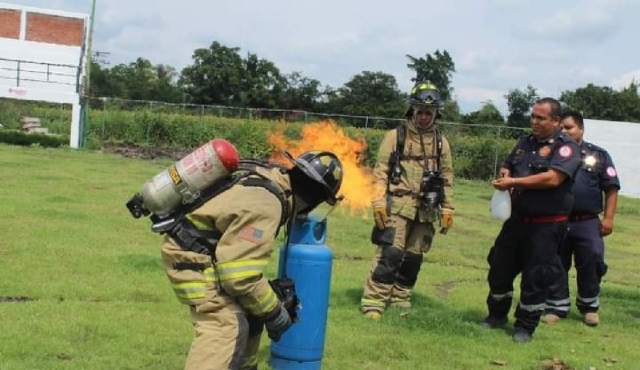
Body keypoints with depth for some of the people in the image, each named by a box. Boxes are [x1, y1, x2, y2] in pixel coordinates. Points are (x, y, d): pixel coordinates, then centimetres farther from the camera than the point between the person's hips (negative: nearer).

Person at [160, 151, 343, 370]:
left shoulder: (273, 185, 4)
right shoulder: (265, 205, -27)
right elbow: (239, 274, -29)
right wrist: (274, 311, -16)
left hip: (205, 252, 10)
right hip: (191, 258, -10)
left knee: (249, 312, 18)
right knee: (228, 326, -21)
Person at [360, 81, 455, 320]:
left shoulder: (441, 142, 12)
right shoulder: (395, 136, 1)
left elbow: (447, 178, 15)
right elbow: (380, 172, -3)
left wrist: (447, 209, 9)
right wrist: (378, 202, -12)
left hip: (426, 210, 4)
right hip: (398, 206, -4)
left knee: (413, 258, 9)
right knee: (390, 255, -12)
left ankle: (401, 302, 20)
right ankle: (373, 303, -8)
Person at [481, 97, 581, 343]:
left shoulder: (566, 147, -11)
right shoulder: (525, 143, 11)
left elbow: (553, 178, -25)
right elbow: (506, 166, 22)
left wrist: (514, 182, -21)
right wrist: (504, 176, -3)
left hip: (546, 226, -7)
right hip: (517, 219, 7)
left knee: (535, 277, 1)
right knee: (500, 268, 14)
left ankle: (525, 327, 15)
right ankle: (497, 315, 32)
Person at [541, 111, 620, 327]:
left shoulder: (598, 155, 4)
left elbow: (611, 188, 4)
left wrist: (608, 217, -3)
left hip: (588, 222, -1)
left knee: (590, 265, 4)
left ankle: (589, 307, 23)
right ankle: (557, 307, 19)